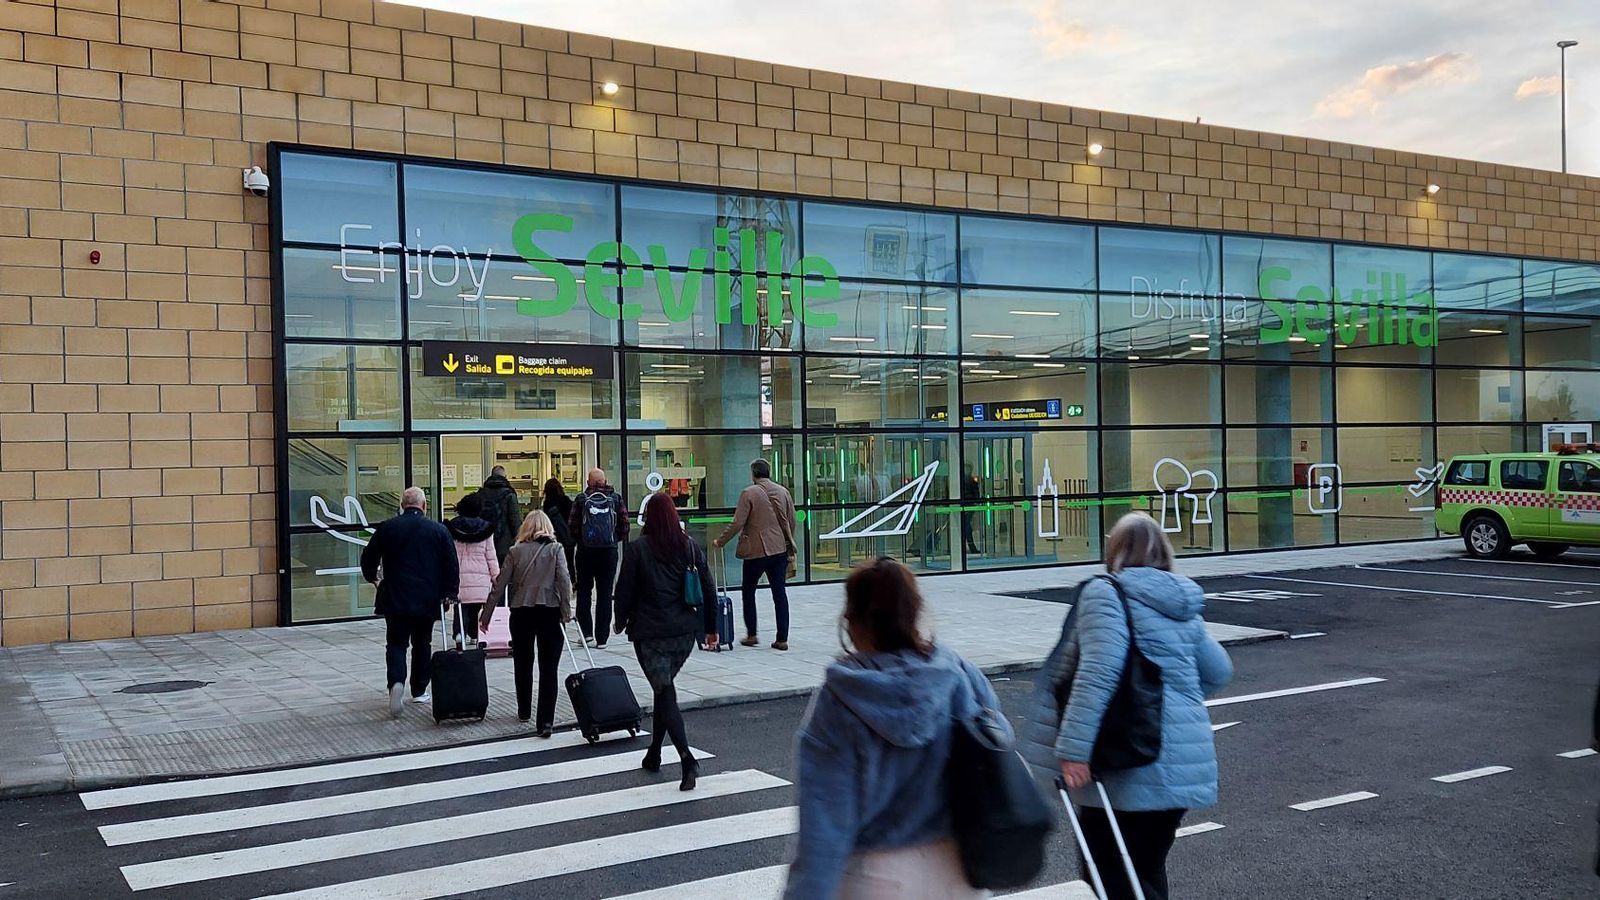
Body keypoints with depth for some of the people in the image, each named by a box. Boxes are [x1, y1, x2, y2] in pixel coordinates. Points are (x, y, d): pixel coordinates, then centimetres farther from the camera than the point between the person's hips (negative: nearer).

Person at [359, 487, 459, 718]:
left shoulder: (386, 528, -1)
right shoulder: (439, 530, -1)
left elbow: (368, 559, 6)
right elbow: (452, 566, -2)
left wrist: (373, 578, 25)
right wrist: (449, 593, 6)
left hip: (395, 598, -1)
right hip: (427, 599, 1)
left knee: (396, 644, 4)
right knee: (422, 644, 16)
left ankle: (396, 682, -21)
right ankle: (419, 690, 22)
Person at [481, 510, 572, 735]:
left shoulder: (515, 551, 5)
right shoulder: (555, 549, 1)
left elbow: (500, 585, 4)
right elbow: (564, 580, -10)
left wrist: (486, 615, 10)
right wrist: (566, 612, -11)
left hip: (521, 613, 2)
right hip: (549, 612, -2)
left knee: (522, 664, 19)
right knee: (548, 668, -3)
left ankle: (524, 711, 33)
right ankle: (545, 722, -11)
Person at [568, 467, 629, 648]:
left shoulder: (581, 499, -3)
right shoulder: (615, 498, -1)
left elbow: (572, 526, -5)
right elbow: (625, 525, -3)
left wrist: (579, 540, 12)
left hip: (585, 551, 0)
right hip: (609, 551, 1)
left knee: (584, 591, 15)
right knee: (605, 594, 6)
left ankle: (586, 631, 7)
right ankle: (601, 637, 5)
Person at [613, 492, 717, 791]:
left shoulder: (638, 549, -6)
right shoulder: (691, 547, 5)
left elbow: (625, 590, -2)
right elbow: (708, 589, 7)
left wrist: (621, 621, 15)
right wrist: (711, 628, 15)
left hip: (650, 633, -4)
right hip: (685, 631, 4)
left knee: (665, 692, -5)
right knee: (664, 688, 19)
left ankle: (687, 759, -20)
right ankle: (654, 754, 27)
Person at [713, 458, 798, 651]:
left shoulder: (749, 493, -10)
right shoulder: (783, 492, 6)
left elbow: (737, 523, -13)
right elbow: (791, 522, 11)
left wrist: (720, 541, -1)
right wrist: (790, 545, 24)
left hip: (756, 550, -4)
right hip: (780, 549, 4)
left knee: (748, 591, 13)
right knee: (779, 592, 5)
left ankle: (751, 635, 16)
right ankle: (782, 639, 3)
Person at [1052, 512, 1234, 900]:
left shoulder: (1105, 594, -10)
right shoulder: (1184, 608, 14)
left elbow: (1098, 673, -22)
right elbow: (1218, 671, 23)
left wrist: (1073, 748, -23)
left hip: (1132, 766, -8)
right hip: (1188, 760, 8)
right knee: (1148, 869, 19)